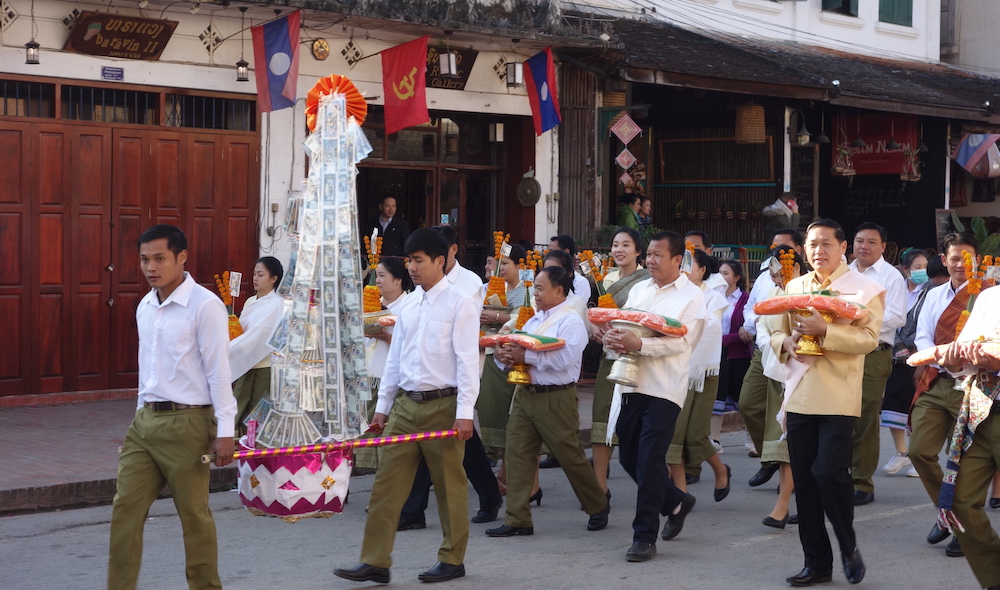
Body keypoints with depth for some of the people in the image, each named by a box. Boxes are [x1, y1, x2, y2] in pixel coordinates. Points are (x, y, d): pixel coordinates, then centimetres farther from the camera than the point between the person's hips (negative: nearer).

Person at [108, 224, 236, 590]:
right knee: (125, 508, 3)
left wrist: (224, 431, -15)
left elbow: (218, 371, -13)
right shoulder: (145, 307, 11)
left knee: (194, 515, 2)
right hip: (145, 421, 7)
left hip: (186, 422, -7)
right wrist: (142, 416, 18)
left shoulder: (204, 305, -11)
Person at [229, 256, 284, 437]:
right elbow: (244, 332, 15)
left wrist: (225, 351, -23)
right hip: (246, 366, 7)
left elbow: (256, 335, -20)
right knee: (240, 417, 7)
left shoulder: (276, 305, -11)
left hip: (265, 367, -7)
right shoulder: (250, 303, 12)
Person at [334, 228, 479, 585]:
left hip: (442, 405, -6)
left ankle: (452, 560, 18)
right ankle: (375, 562, 7)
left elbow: (467, 360, -11)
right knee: (387, 483, 3)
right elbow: (394, 358, 16)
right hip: (405, 404, 6)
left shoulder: (459, 304, -7)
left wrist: (465, 412, -16)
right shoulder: (408, 305, 12)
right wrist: (383, 405, 14)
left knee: (449, 485, 4)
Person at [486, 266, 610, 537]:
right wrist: (505, 356, -7)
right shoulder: (534, 320, 16)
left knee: (570, 457, 3)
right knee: (517, 455, 1)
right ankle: (518, 520, 5)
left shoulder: (570, 321, -9)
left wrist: (525, 356, -20)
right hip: (524, 394, 8)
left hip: (555, 399, -7)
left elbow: (563, 359, -23)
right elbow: (518, 351, 16)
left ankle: (598, 507, 24)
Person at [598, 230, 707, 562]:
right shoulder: (638, 290, 16)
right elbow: (619, 324, 13)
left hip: (663, 389, -6)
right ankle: (676, 503, 34)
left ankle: (645, 537, 3)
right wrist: (612, 338, -11)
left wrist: (638, 344, -26)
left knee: (649, 461, -7)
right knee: (628, 457, 11)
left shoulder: (691, 297, -3)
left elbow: (680, 342, -14)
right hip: (630, 383, 6)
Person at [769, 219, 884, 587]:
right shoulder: (794, 287, 15)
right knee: (804, 480, 7)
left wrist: (824, 332, -23)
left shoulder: (863, 288, -1)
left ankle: (848, 547, 13)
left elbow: (869, 337, -12)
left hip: (839, 397, -5)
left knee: (830, 473, -13)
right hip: (799, 395, 5)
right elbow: (775, 333, 16)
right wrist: (788, 343, -6)